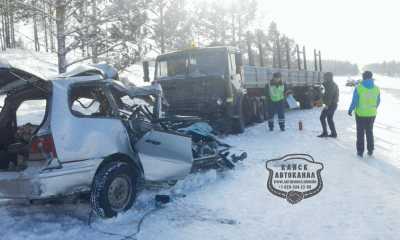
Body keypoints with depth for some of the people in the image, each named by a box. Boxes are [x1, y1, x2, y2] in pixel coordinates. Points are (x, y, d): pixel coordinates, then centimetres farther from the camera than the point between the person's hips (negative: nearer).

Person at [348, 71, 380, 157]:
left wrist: (350, 110, 2)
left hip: (360, 114, -3)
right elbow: (378, 102, 6)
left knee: (360, 133, 10)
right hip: (372, 114, 3)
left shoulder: (358, 88, -16)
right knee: (369, 132, 19)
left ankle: (360, 151, 13)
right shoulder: (376, 88, -4)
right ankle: (370, 150, 24)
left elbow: (354, 101, -14)